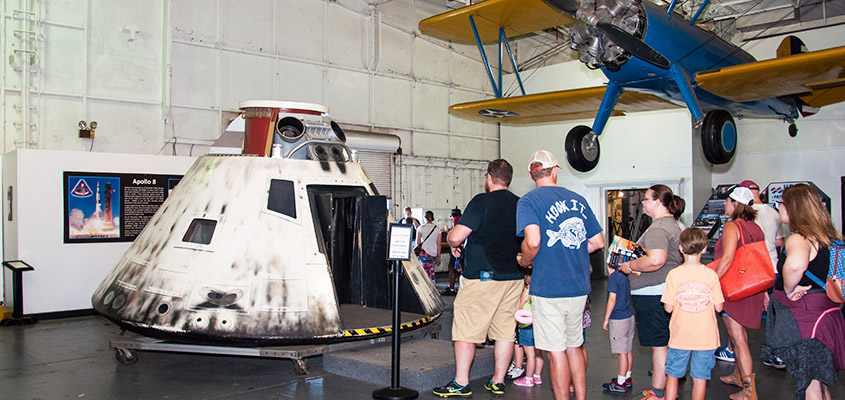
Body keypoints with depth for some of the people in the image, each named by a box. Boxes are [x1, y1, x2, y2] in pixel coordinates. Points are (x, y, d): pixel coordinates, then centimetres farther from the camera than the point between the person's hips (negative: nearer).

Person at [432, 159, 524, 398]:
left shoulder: (482, 201, -10)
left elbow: (456, 237, -16)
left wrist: (453, 244, 5)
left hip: (481, 278, -6)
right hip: (514, 278, 6)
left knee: (466, 330, 3)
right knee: (505, 331, 11)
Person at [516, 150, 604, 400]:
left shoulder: (529, 201, -7)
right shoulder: (578, 200, 9)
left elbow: (533, 241, -23)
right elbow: (598, 242, 12)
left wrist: (524, 261, -4)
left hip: (549, 288, -6)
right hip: (579, 287, 6)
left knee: (556, 352, 4)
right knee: (574, 347, 19)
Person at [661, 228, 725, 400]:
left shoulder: (674, 274, -10)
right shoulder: (711, 274, -7)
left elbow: (668, 308, -8)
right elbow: (719, 307, -4)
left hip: (680, 335, -1)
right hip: (705, 336, 1)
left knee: (672, 375, 12)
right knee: (700, 378, 9)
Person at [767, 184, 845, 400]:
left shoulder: (798, 239, -21)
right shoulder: (827, 236, 9)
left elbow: (795, 263, -46)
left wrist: (788, 289, -27)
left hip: (803, 321, -9)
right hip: (826, 312, 9)